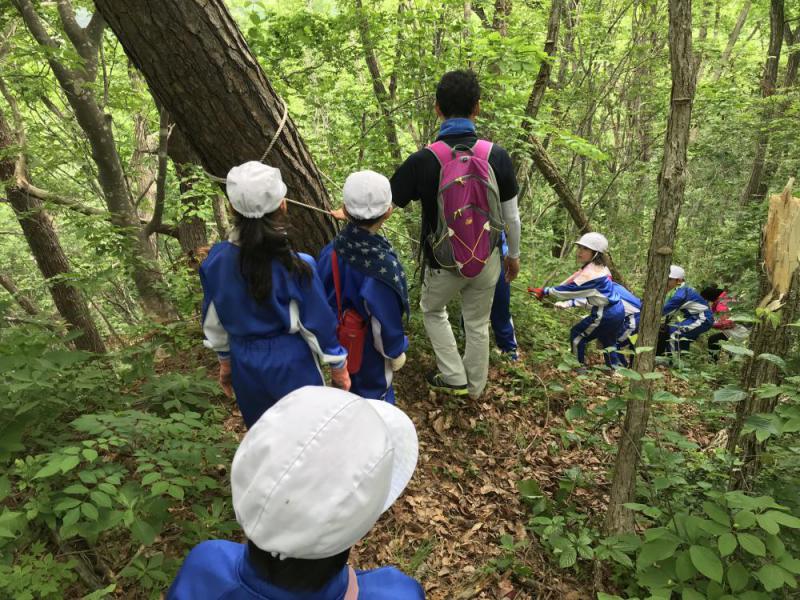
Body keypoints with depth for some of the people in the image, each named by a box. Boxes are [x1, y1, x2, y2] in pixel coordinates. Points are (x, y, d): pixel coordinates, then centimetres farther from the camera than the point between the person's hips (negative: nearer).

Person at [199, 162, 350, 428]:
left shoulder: (216, 260, -9)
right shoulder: (294, 266, -22)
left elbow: (213, 321, 3)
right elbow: (318, 323, -13)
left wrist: (225, 361, 18)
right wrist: (338, 366, 2)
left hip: (245, 365, 4)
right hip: (290, 366, -4)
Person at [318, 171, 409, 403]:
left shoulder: (331, 251, -19)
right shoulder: (383, 266, -36)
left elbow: (323, 296, -4)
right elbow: (386, 319, -24)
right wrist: (396, 352, -5)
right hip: (369, 347, -5)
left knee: (348, 385, 30)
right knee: (374, 391, 21)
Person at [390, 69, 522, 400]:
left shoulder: (423, 160, -20)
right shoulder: (496, 156, -12)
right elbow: (511, 216, -2)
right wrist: (514, 254, 15)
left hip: (443, 264, -2)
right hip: (487, 261, 2)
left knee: (432, 310, 27)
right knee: (478, 323, 21)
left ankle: (453, 377, 28)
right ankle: (475, 387, 38)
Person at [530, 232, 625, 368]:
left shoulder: (590, 272, -20)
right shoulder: (599, 267, 10)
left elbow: (570, 289, -18)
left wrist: (545, 291, -13)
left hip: (605, 314, -10)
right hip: (616, 311, 10)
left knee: (577, 335, 3)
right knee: (608, 343, 27)